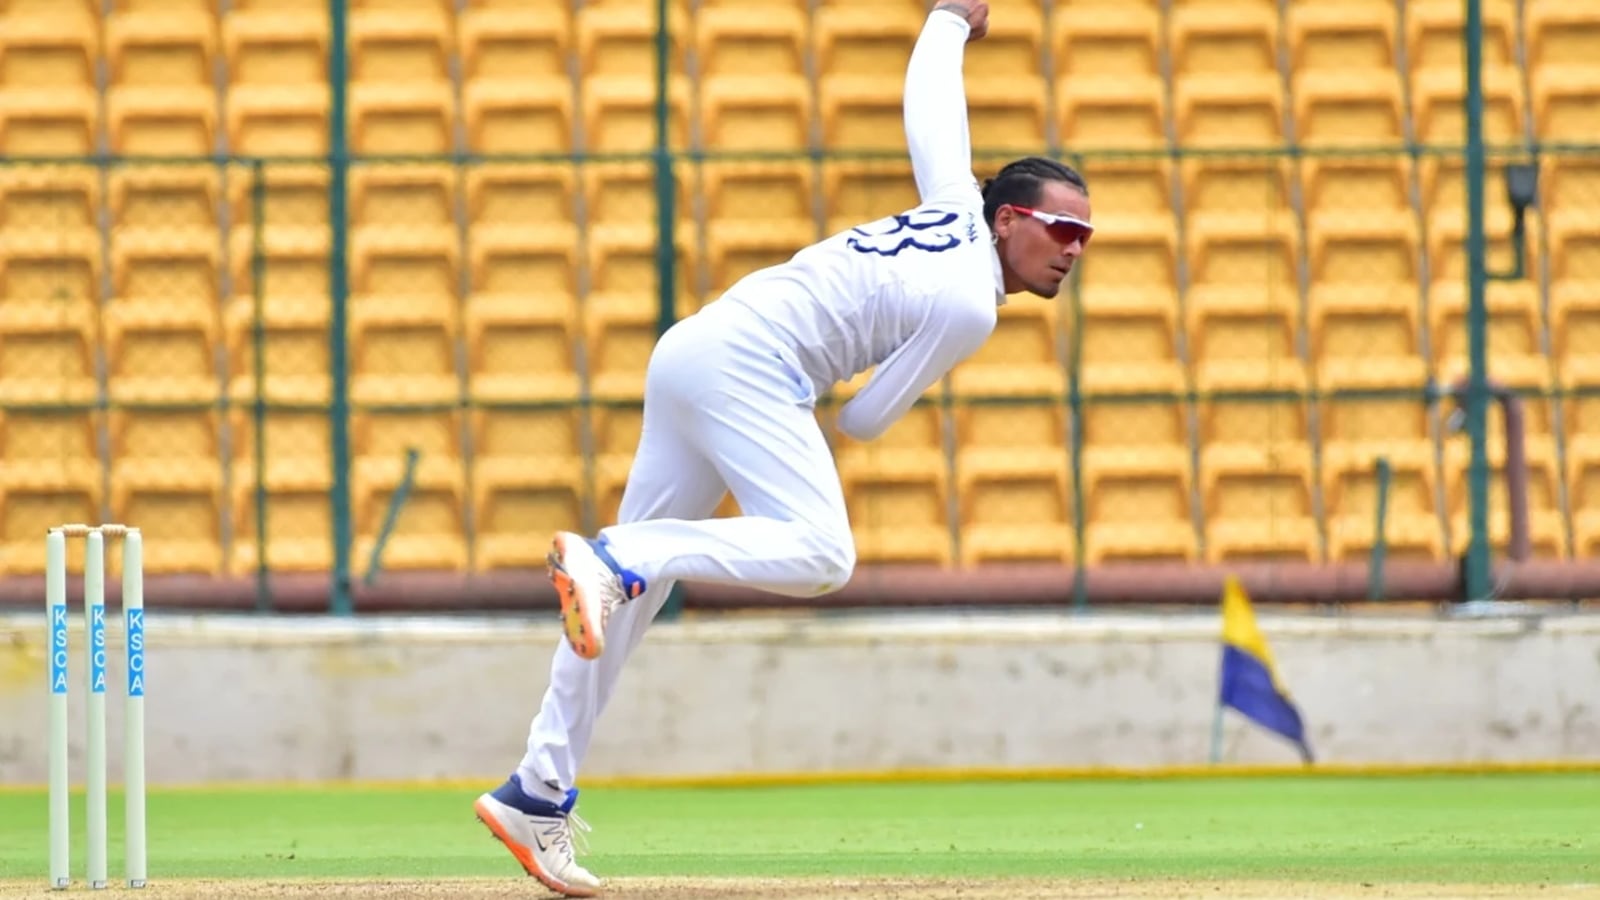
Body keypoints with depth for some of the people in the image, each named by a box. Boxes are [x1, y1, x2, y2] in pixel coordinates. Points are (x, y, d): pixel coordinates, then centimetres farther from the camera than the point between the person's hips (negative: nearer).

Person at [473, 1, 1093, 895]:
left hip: (686, 352, 10)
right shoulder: (967, 307, -10)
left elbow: (929, 108, 30)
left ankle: (539, 792, 7)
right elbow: (864, 424, -3)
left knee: (630, 593, 8)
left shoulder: (955, 210, 13)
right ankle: (614, 560, -34)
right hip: (746, 362, -10)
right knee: (821, 554, -24)